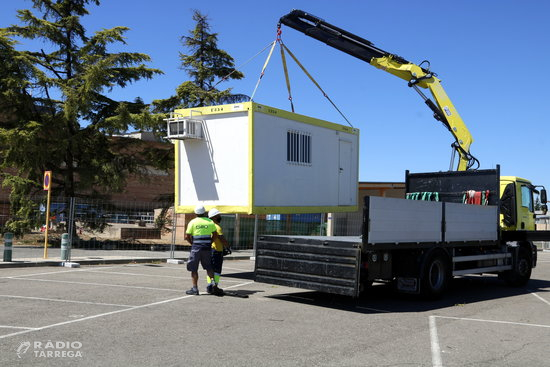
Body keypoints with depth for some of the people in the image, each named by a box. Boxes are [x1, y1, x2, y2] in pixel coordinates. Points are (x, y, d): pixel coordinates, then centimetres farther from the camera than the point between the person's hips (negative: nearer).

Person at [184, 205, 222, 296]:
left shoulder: (192, 222, -2)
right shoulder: (210, 222, 5)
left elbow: (187, 236, -3)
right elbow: (215, 236, 7)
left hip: (196, 247, -3)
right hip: (207, 248, 3)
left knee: (194, 269, 5)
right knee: (209, 267, 15)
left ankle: (195, 288, 6)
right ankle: (213, 284, 1)